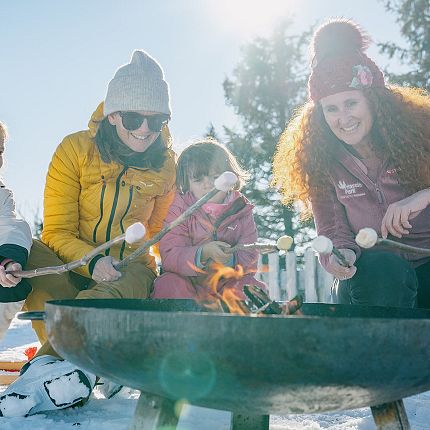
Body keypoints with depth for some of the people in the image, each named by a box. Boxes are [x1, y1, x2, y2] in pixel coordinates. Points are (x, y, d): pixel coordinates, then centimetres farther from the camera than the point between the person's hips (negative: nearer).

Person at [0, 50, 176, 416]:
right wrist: (92, 261, -28)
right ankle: (79, 366, -39)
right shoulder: (76, 149, -7)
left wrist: (145, 259, -5)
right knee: (33, 256, -33)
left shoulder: (166, 165, 0)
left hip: (128, 268, 0)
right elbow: (57, 232, -9)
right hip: (70, 262, 0)